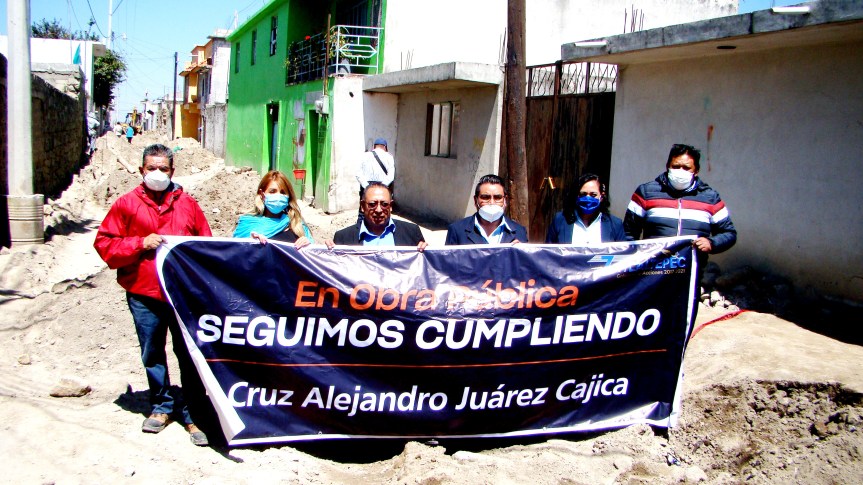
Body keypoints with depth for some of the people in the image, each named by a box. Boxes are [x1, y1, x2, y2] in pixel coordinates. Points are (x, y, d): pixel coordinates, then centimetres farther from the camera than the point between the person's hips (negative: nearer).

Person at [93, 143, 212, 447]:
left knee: (190, 354, 1)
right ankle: (162, 407, 29)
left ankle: (192, 414, 12)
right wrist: (141, 243, -11)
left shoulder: (187, 204, 9)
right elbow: (105, 244, 2)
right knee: (152, 355, 11)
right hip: (144, 295, 1)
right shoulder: (127, 204, 6)